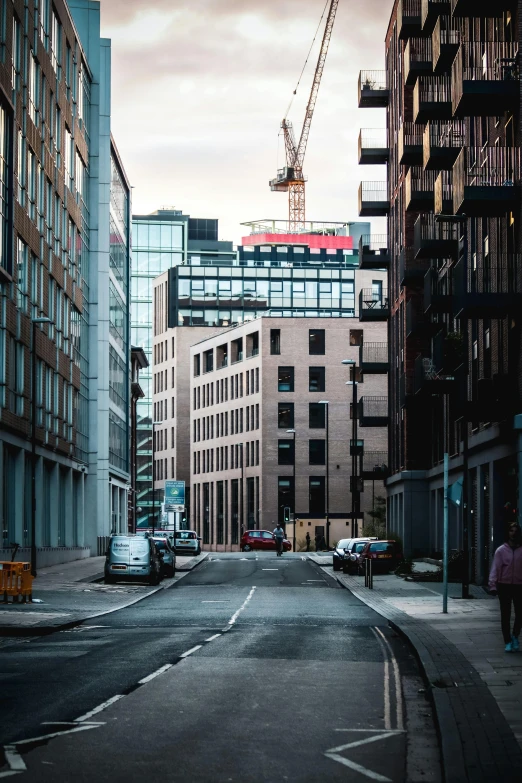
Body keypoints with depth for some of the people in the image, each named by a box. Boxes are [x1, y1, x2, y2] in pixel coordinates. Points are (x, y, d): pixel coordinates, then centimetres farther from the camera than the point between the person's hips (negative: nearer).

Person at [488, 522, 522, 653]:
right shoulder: (501, 550, -2)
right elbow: (495, 568, -6)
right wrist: (492, 585, -14)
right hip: (504, 585, -1)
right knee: (505, 615, 4)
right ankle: (508, 642, 13)